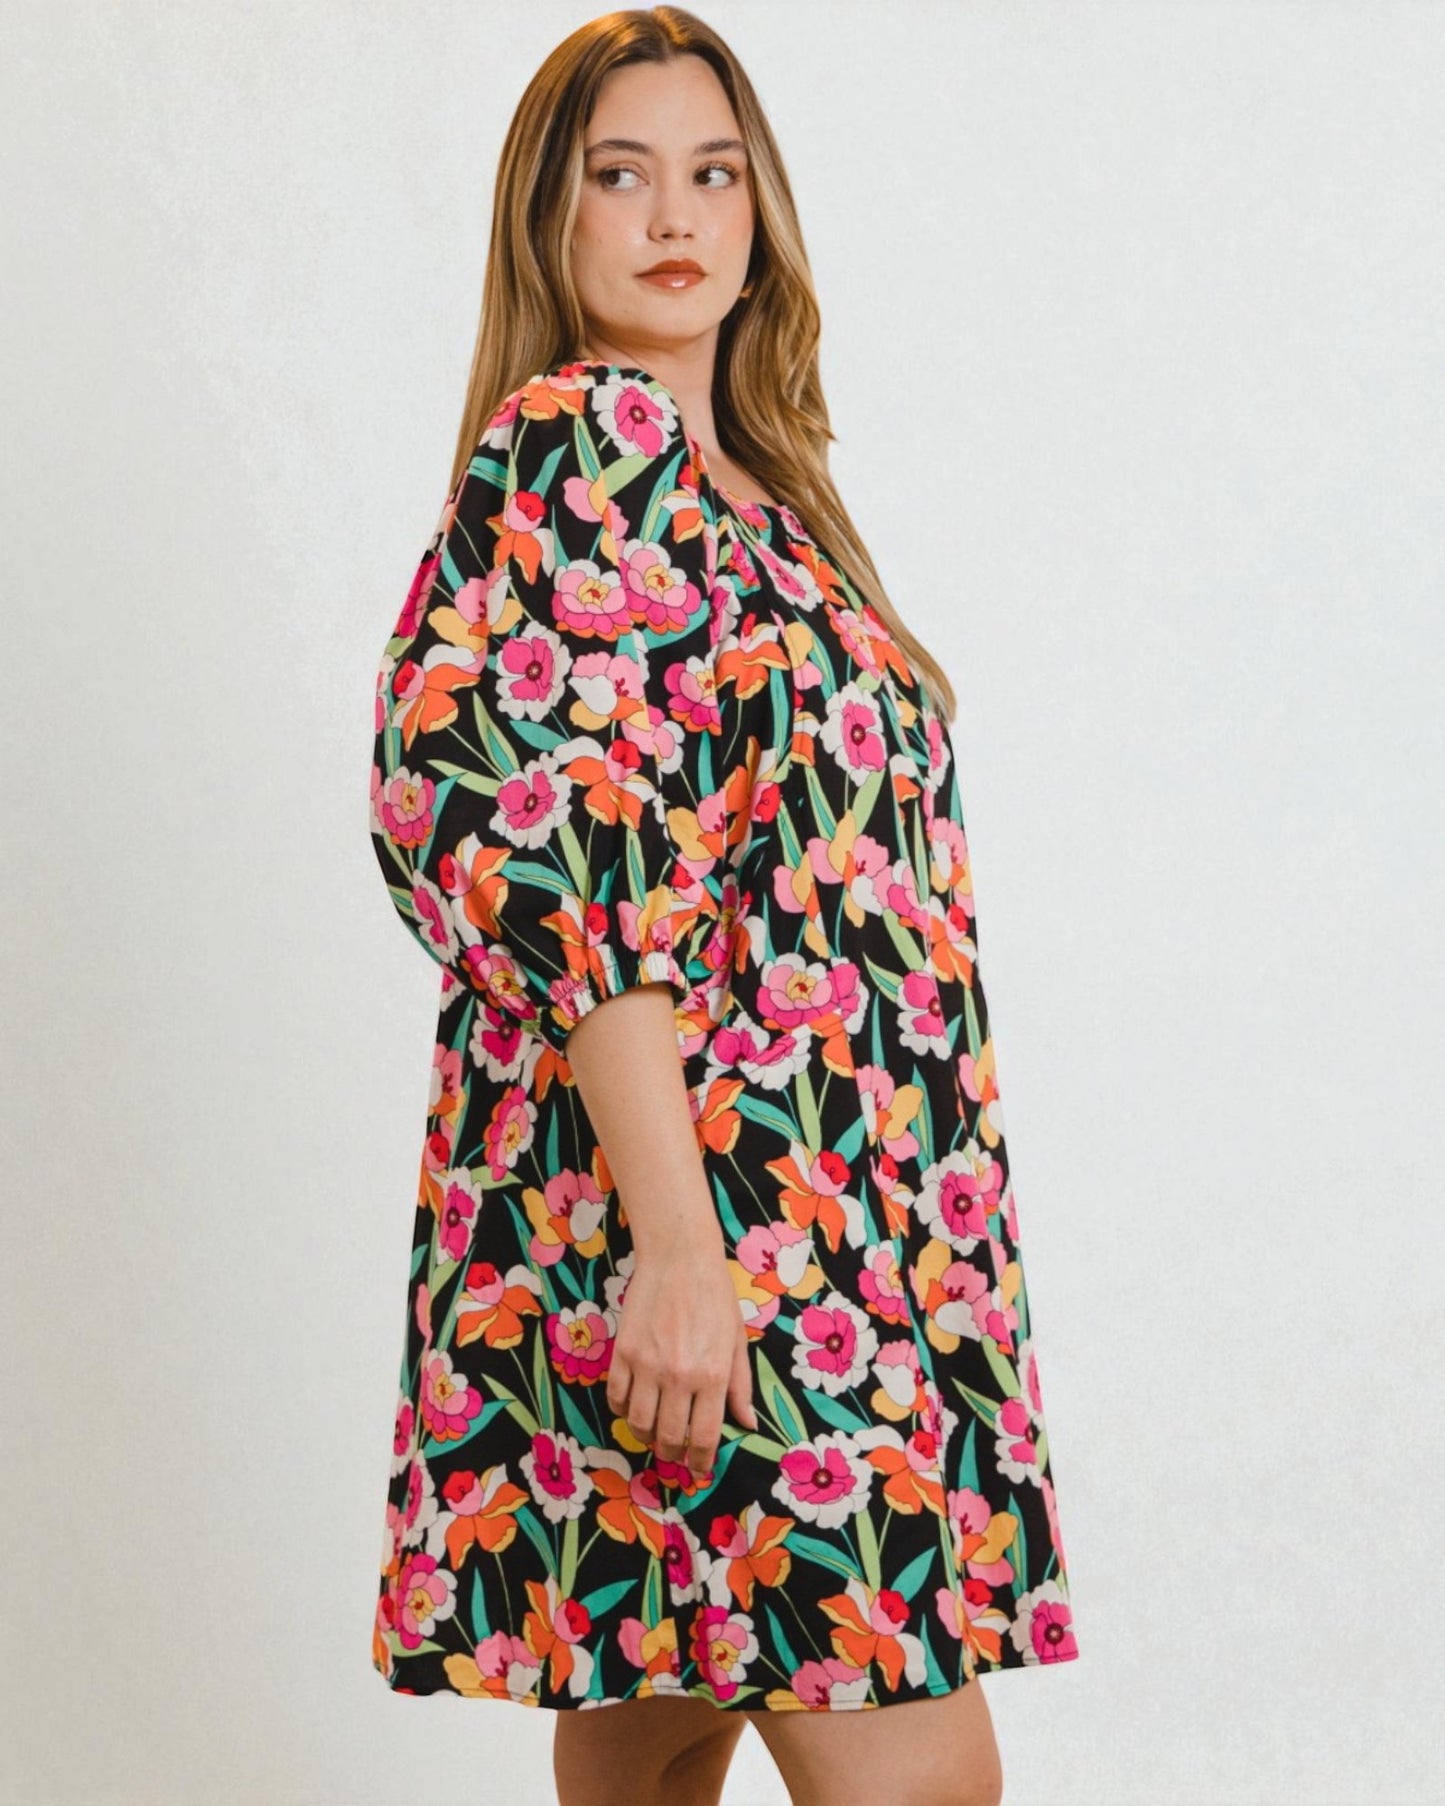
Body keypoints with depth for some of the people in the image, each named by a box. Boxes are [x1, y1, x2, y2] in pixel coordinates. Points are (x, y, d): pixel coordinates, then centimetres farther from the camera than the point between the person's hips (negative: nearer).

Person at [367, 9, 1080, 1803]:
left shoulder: (738, 475, 19)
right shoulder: (581, 444, -9)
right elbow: (577, 863, -18)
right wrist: (675, 1239, -25)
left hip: (810, 1216, 9)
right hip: (702, 1190, -9)